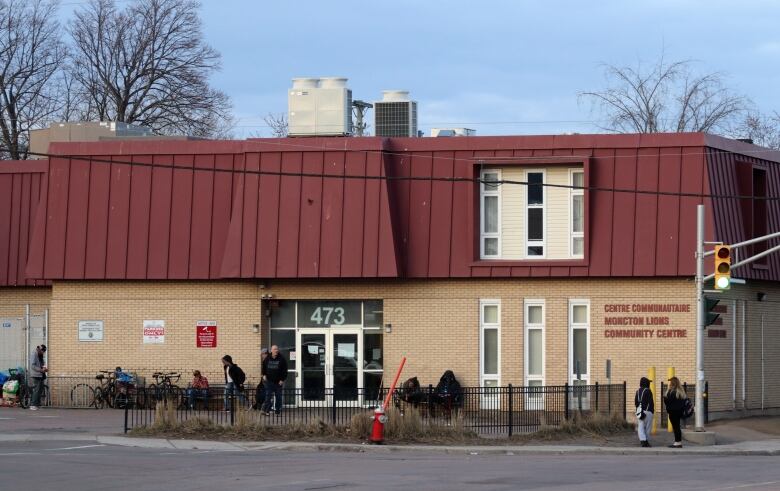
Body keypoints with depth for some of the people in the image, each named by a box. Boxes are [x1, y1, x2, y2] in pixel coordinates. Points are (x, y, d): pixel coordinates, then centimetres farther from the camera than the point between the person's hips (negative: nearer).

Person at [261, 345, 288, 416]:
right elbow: (263, 368, 19)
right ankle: (267, 410, -7)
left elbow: (284, 370, -2)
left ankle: (278, 411, 11)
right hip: (269, 381, 1)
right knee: (268, 396, -5)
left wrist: (282, 380, -9)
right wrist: (264, 375, 2)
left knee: (278, 397, 5)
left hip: (278, 382, -1)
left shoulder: (281, 359, -1)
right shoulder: (267, 359, 6)